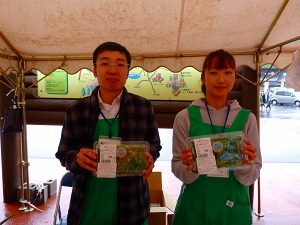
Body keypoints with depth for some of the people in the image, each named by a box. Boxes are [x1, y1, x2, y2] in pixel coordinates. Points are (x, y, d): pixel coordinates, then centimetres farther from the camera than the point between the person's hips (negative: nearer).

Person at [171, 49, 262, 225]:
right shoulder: (185, 117, -9)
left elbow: (252, 177, -2)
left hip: (234, 208, 2)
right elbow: (177, 169, -5)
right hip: (194, 207, -1)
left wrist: (245, 166, -22)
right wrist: (189, 168, -25)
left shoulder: (247, 118, -4)